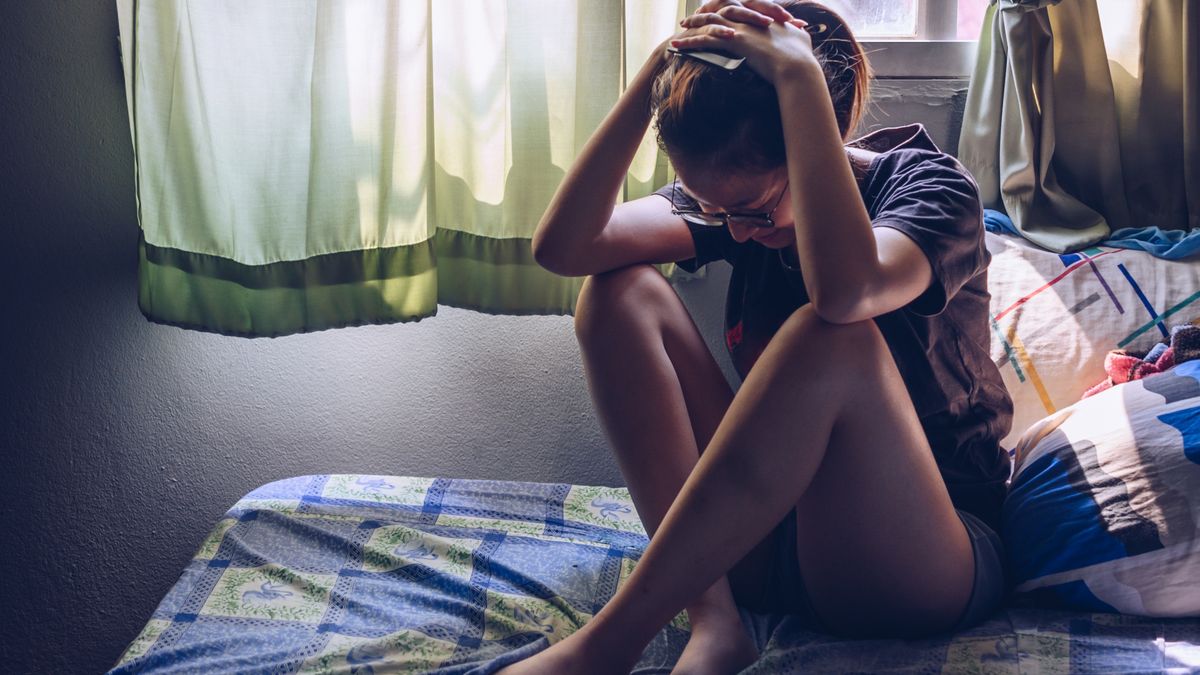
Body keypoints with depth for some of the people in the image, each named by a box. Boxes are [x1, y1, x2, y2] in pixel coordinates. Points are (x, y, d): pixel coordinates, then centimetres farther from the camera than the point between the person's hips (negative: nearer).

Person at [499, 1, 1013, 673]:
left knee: (835, 338, -35)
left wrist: (799, 78, -34)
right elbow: (562, 246, -14)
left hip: (928, 569, -5)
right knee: (621, 292, -9)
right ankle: (713, 621, -21)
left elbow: (845, 292, -40)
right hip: (775, 535, 6)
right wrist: (657, 74, -20)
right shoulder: (732, 194, 1)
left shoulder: (934, 188, -14)